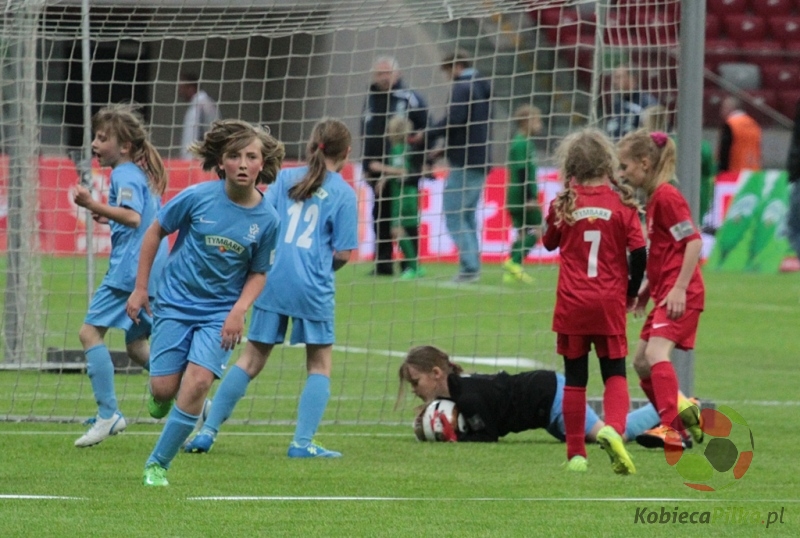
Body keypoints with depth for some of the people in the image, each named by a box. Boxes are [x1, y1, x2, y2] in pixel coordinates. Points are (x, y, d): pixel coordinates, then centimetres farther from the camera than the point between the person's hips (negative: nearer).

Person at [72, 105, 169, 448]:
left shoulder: (125, 175, -10)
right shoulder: (142, 173, 19)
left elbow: (133, 216, -26)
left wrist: (95, 206, -35)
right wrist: (109, 217, 26)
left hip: (129, 269, -10)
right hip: (153, 270, 10)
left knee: (90, 331, -9)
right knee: (136, 346, 17)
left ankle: (108, 414, -14)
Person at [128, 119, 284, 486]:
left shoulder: (267, 219, -9)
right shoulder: (198, 197, -13)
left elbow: (258, 273, 4)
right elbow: (155, 232, 1)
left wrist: (239, 310, -12)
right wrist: (140, 288, 2)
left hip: (220, 314, 0)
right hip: (175, 304, 0)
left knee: (197, 382, -17)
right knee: (164, 388, -5)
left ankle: (158, 464, -3)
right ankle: (161, 400, 36)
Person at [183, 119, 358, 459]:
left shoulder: (285, 178, 9)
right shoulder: (344, 194, -1)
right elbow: (342, 254, -4)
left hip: (272, 278, 4)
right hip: (312, 287, -4)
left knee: (252, 358, 12)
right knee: (320, 363, 10)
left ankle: (208, 432, 10)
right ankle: (303, 442, 1)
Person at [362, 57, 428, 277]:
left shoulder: (410, 99, -3)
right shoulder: (371, 100, 13)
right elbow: (365, 134, 20)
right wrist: (366, 165, 16)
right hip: (379, 169, 5)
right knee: (381, 216, 6)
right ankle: (383, 264, 11)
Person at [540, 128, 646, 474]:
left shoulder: (563, 204, -3)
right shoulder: (622, 203, -4)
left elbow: (549, 243, 14)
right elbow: (639, 253, -5)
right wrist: (632, 292, 9)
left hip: (572, 303, 0)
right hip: (610, 303, 0)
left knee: (575, 379, 9)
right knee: (615, 373, 6)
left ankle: (576, 453, 10)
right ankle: (613, 427, -22)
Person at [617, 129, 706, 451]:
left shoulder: (666, 196, -13)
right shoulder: (654, 198, 16)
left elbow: (693, 242, -19)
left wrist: (679, 289, -23)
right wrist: (647, 287, 17)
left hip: (680, 294, -11)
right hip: (664, 292, 11)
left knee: (656, 353, -23)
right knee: (642, 361, 13)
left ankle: (671, 429, -29)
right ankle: (686, 419, 22)